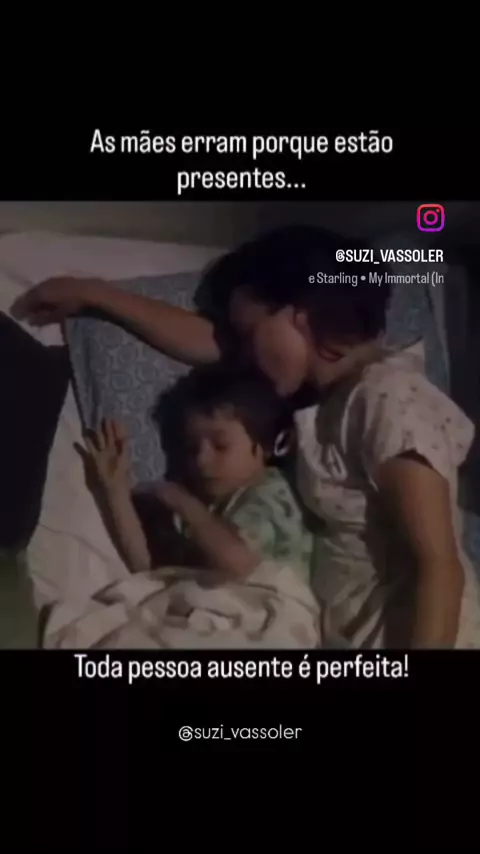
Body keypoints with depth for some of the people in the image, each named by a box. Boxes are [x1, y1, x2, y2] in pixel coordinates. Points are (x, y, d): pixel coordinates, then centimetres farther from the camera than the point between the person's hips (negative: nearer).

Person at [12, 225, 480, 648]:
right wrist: (91, 294, 14)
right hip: (349, 633, 7)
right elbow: (208, 341, 9)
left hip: (403, 632, -7)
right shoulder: (331, 383, 4)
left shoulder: (388, 399, -21)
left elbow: (440, 567, -23)